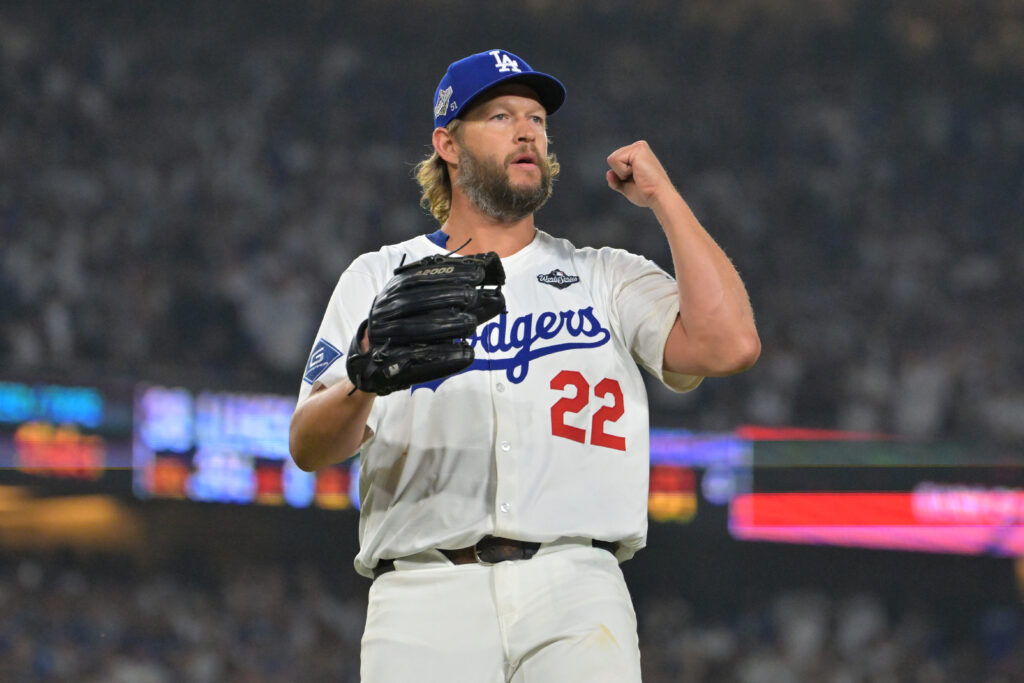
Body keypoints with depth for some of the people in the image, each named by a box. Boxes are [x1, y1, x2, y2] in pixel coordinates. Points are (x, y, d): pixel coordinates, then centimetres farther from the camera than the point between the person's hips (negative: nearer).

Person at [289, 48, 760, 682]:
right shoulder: (379, 279, 19)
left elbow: (729, 344, 1)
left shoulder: (609, 279, 20)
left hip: (575, 589, 0)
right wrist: (365, 381, -17)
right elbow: (308, 448, 7)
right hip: (425, 584, 0)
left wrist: (661, 196, 9)